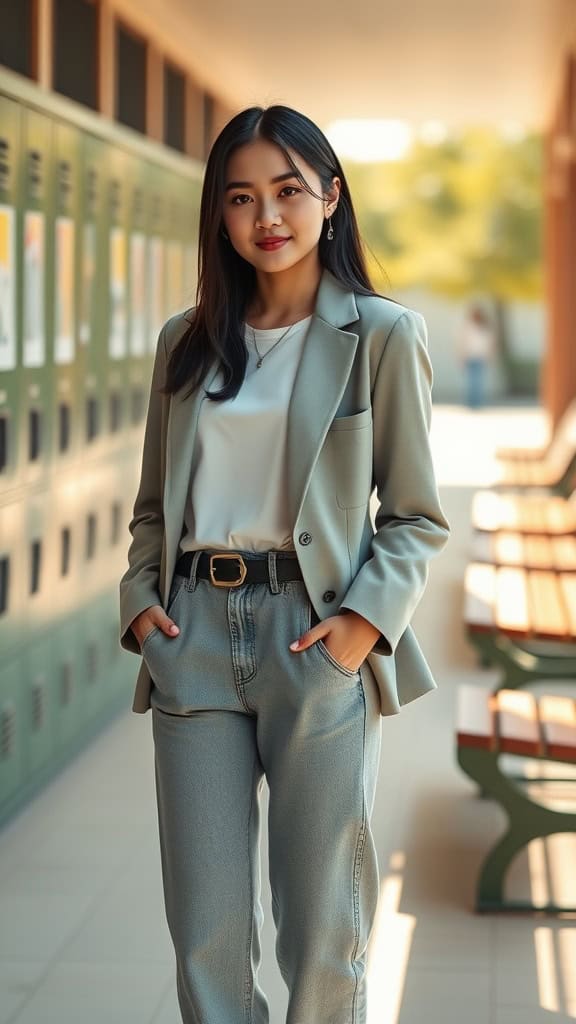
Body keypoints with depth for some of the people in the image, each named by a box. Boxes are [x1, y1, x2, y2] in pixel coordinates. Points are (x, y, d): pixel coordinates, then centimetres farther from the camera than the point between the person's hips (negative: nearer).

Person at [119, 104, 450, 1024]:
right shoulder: (186, 342, 12)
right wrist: (140, 599, 0)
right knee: (204, 931, 6)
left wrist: (367, 619, -13)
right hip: (193, 637, 3)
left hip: (315, 638, -3)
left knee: (324, 931, 4)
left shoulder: (383, 336, 0)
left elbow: (418, 515, 1)